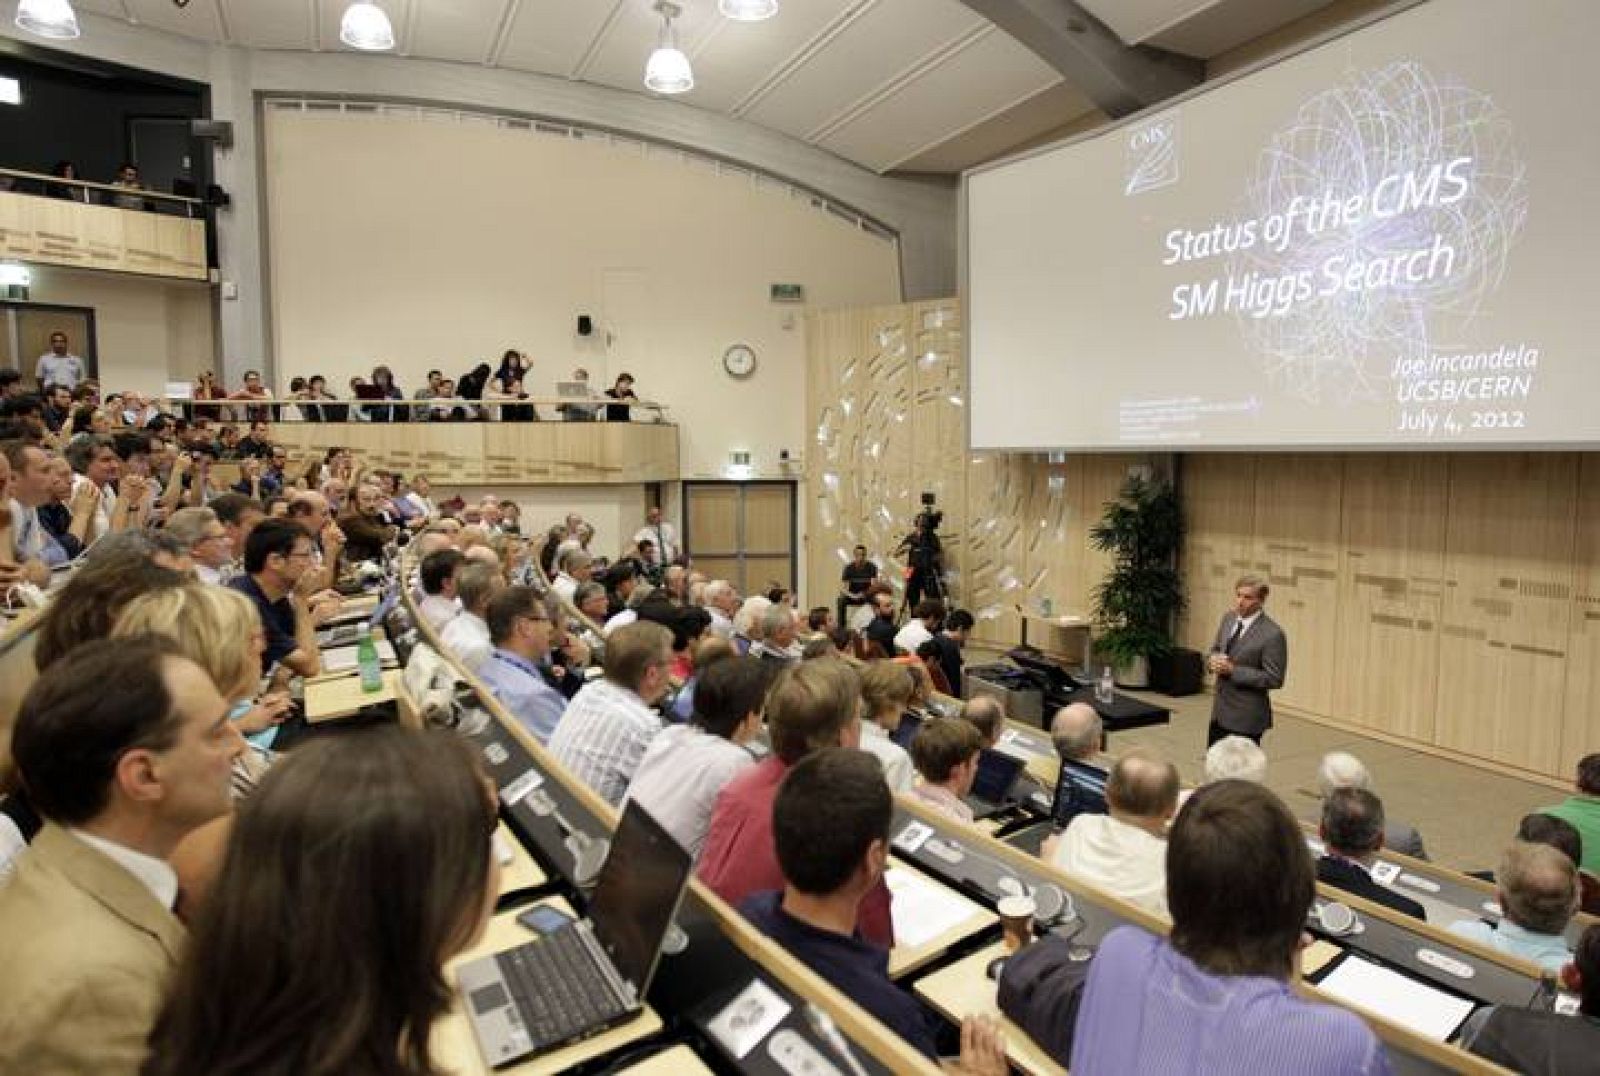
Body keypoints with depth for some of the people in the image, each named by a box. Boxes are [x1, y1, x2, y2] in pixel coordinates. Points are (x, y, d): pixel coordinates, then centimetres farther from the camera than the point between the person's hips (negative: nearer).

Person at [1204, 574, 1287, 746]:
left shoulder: (1272, 634, -18)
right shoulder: (1229, 618, 5)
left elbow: (1274, 679, -18)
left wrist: (1232, 670, -22)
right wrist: (1213, 659, -6)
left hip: (1246, 718, -7)